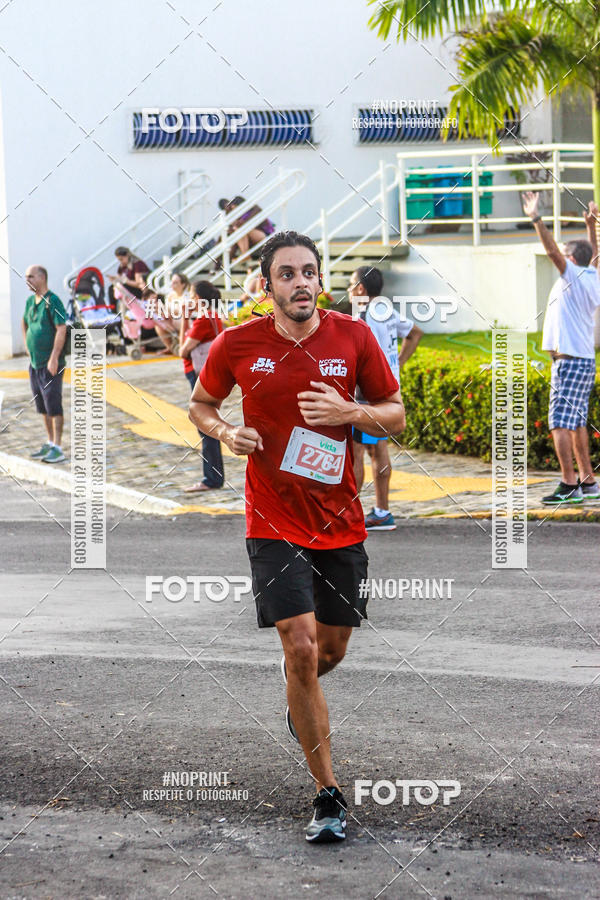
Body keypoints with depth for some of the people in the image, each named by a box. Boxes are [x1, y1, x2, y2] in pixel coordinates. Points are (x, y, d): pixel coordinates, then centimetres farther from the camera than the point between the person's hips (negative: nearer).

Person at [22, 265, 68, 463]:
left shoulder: (53, 301, -13)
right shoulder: (30, 301, 12)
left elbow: (62, 330, -20)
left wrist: (54, 358, -24)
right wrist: (27, 346, 21)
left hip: (51, 364, -8)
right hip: (35, 363, 8)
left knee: (54, 406, -7)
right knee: (43, 407, 14)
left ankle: (57, 448, -5)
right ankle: (49, 443, 24)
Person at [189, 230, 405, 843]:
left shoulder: (353, 337, -3)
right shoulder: (238, 344, -5)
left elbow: (396, 414, 5)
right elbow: (201, 404, 12)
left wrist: (350, 412, -16)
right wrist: (226, 432, -9)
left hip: (340, 522, 2)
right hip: (274, 522, -2)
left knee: (331, 649, 13)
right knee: (301, 647, -14)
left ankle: (299, 699, 52)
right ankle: (328, 796, -6)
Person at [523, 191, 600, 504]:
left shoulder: (574, 276, -10)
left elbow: (552, 250, -19)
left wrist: (536, 219, -20)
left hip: (569, 361, -10)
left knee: (560, 422, -12)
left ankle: (569, 486, -16)